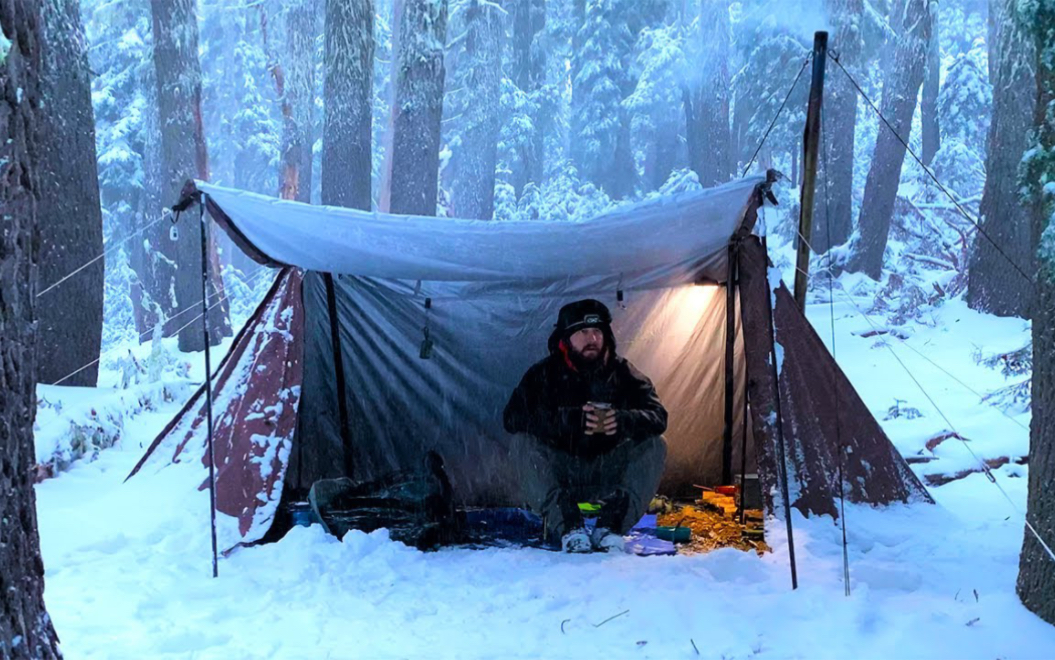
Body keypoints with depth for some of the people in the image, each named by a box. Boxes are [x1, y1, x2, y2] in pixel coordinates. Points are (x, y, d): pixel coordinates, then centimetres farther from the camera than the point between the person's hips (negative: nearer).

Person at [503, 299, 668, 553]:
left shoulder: (622, 373, 2)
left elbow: (658, 417, -9)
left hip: (607, 474, 2)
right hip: (557, 473, -1)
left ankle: (610, 525, -28)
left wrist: (623, 419, -33)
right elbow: (512, 417, -17)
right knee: (524, 444, -26)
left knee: (655, 446, -18)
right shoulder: (544, 374, -3)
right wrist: (568, 420, -32)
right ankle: (567, 526, -35)